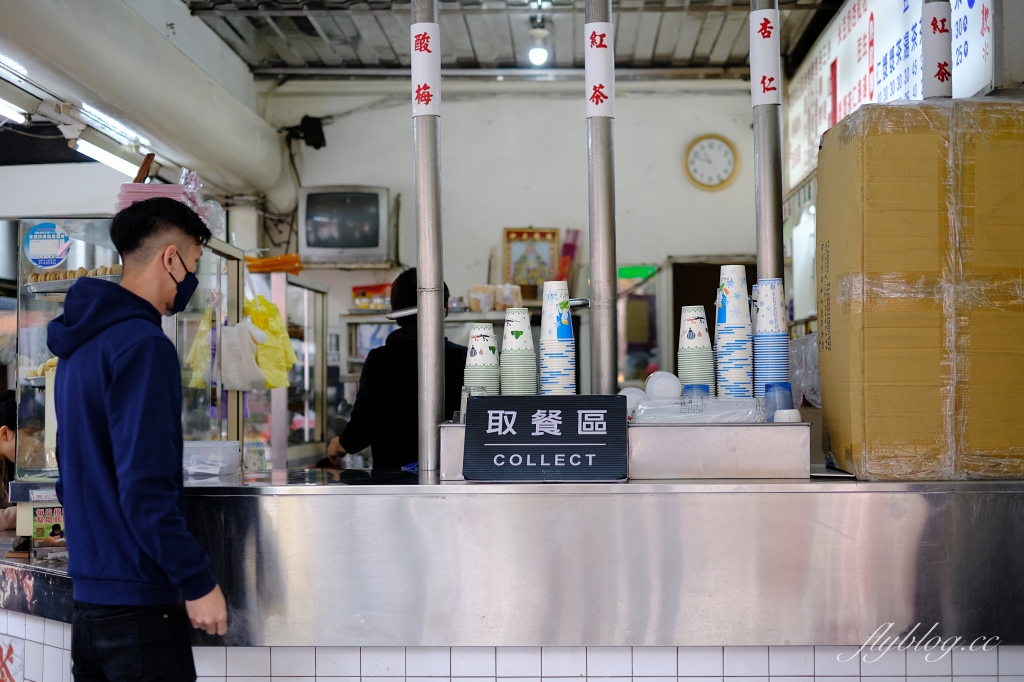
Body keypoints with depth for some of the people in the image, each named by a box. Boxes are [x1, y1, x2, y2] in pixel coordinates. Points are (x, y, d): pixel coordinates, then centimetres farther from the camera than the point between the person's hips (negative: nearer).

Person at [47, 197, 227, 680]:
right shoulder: (143, 345, -16)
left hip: (88, 599, 9)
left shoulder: (79, 345, 12)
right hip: (139, 603, -9)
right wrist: (197, 581, -16)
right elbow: (146, 487, -23)